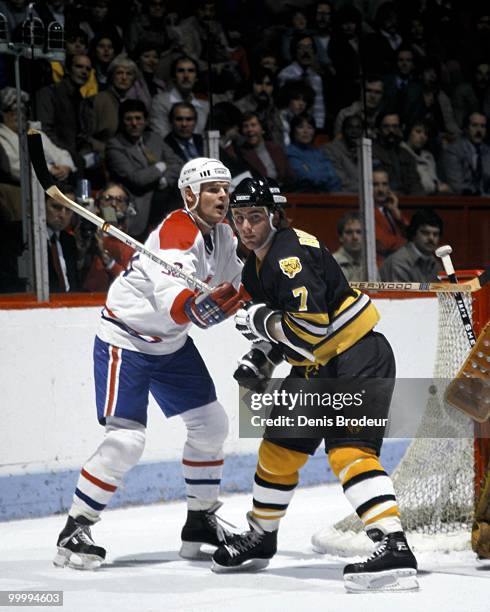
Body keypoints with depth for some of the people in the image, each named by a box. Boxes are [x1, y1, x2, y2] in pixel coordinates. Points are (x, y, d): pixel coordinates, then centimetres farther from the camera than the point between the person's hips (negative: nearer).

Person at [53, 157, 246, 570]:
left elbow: (238, 284, 17)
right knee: (125, 440, -18)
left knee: (211, 424, 9)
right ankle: (74, 532, -9)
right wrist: (199, 307, -59)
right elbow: (172, 302, -41)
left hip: (171, 343, 9)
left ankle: (201, 523, 24)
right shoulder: (176, 233, -27)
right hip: (125, 341, -9)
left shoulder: (223, 232, 0)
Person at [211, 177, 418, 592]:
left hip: (359, 358, -10)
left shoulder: (291, 255, -22)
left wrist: (259, 321, -18)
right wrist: (260, 357, 10)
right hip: (315, 368, 10)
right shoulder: (256, 267, 10)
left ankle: (394, 548, -36)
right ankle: (261, 539, 37)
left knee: (348, 451, -25)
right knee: (278, 449, 17)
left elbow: (312, 326, -30)